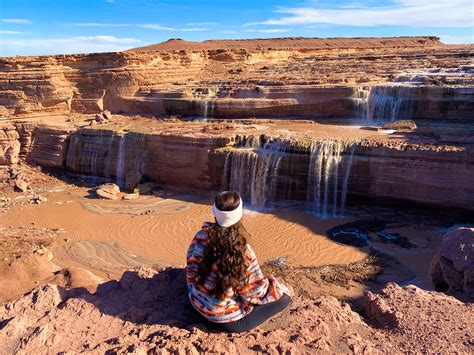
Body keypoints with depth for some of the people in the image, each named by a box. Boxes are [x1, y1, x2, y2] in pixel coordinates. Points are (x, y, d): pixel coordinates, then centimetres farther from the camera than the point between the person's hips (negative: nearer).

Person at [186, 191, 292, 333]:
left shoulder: (200, 237, -15)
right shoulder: (242, 251, -30)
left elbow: (191, 271, -1)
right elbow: (256, 293, -18)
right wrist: (272, 284, 2)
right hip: (229, 320, -6)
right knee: (284, 295, 3)